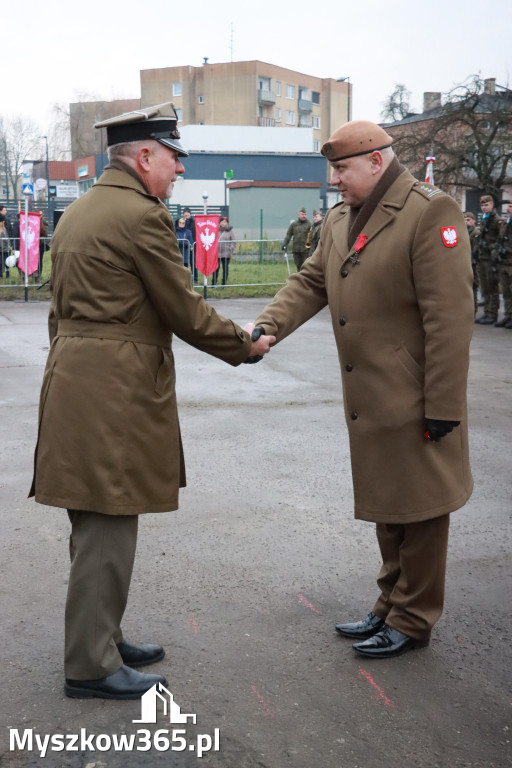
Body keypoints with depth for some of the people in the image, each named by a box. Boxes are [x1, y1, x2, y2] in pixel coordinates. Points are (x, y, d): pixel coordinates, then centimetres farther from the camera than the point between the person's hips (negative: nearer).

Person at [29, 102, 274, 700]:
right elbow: (184, 312, -11)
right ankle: (90, 667, 7)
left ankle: (100, 638, 29)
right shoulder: (142, 215, -13)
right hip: (116, 393, -10)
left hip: (72, 378, 10)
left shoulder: (76, 213, 17)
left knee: (97, 526, 17)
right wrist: (245, 345, 3)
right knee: (108, 527, -2)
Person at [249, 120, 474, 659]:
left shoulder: (430, 213, -15)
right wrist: (268, 325, -8)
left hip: (414, 404, -8)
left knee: (418, 511, 5)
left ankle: (413, 620, 20)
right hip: (369, 402, 8)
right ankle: (390, 607, 34)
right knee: (385, 508, 19)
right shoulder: (339, 220, 12)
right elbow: (309, 282, 12)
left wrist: (442, 407, -20)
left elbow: (449, 318, -19)